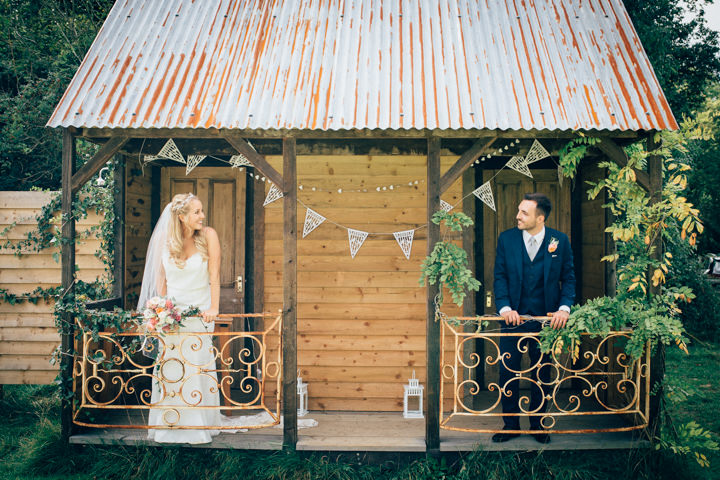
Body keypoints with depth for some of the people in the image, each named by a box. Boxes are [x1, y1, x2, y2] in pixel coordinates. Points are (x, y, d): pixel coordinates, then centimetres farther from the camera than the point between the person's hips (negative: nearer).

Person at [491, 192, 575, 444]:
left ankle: (538, 424, 25)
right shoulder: (506, 238, 0)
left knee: (541, 373, 10)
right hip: (513, 318, 1)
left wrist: (564, 308, -13)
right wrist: (505, 307, -14)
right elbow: (500, 276, 0)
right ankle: (511, 425, 18)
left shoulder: (560, 240, -2)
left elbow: (568, 278, 2)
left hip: (545, 319, -1)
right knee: (507, 372, 4)